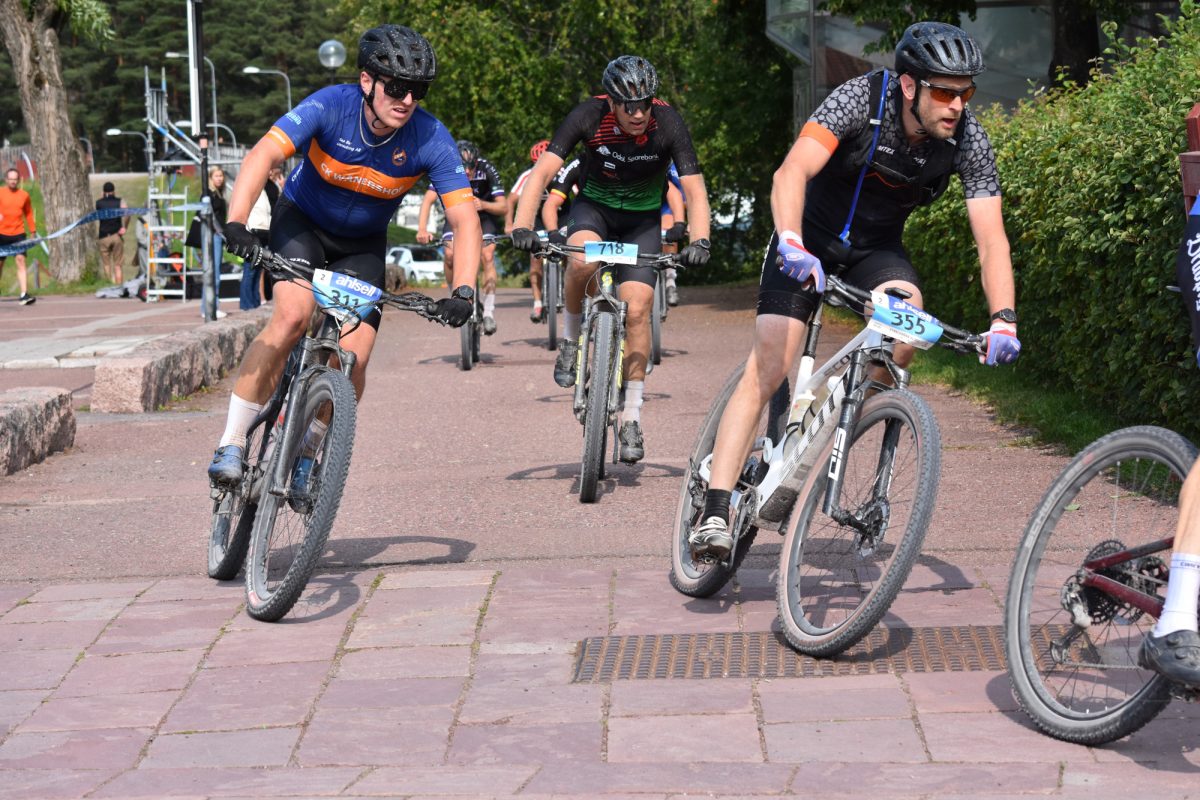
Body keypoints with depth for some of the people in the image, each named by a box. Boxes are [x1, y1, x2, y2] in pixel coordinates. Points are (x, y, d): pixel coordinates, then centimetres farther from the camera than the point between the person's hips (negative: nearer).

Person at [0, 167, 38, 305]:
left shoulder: (24, 195, 6)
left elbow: (29, 213, 15)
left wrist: (32, 231, 17)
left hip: (18, 234, 0)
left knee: (20, 260, -12)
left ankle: (24, 294, -19)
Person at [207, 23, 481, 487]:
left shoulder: (430, 139, -22)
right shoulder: (332, 106, -27)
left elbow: (465, 218, -23)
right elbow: (264, 154, -37)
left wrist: (463, 291, -37)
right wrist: (236, 223, -52)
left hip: (363, 244, 2)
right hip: (302, 222, -2)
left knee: (355, 356, -15)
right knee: (292, 315, -29)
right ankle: (231, 444, -21)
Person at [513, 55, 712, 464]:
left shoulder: (668, 123, -24)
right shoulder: (588, 116, -25)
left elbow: (694, 189, -24)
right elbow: (542, 172, -29)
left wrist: (699, 240, -41)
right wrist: (522, 226, -44)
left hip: (642, 218, 0)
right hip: (594, 205, 0)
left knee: (637, 308, -15)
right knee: (582, 259, -35)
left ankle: (631, 418, -4)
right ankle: (570, 339, -7)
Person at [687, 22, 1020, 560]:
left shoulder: (968, 141, -20)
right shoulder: (861, 99, -29)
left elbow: (991, 239, -21)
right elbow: (791, 174, -40)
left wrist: (1003, 321, -34)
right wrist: (791, 243, -57)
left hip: (877, 247, 3)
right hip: (811, 234, -3)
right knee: (768, 367, -16)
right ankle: (715, 514, -18)